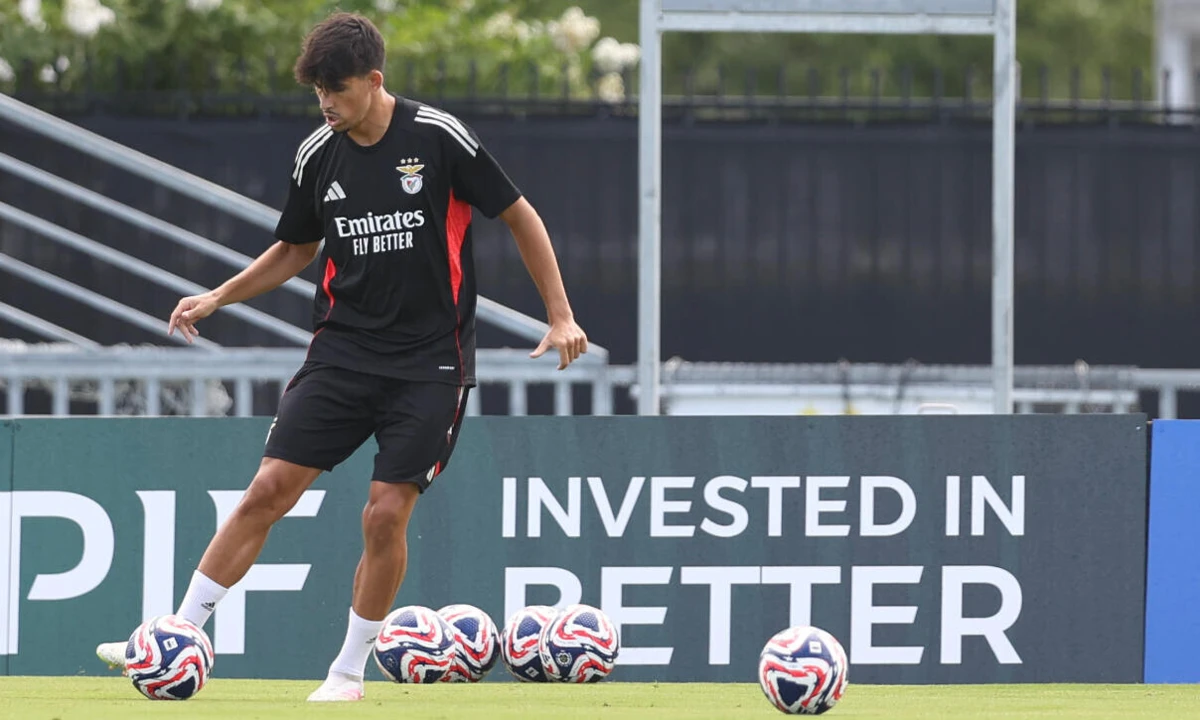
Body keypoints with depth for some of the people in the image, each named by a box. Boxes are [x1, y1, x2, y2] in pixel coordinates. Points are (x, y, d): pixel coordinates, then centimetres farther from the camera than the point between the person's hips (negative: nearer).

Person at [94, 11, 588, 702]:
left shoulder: (440, 137, -10)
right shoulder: (318, 155, 3)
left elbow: (520, 216, -1)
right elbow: (297, 249, 20)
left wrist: (560, 315, -4)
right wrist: (218, 297, 10)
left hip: (429, 360, -3)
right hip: (343, 351, 3)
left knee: (387, 513, -9)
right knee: (268, 490, -6)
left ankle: (351, 669, 9)